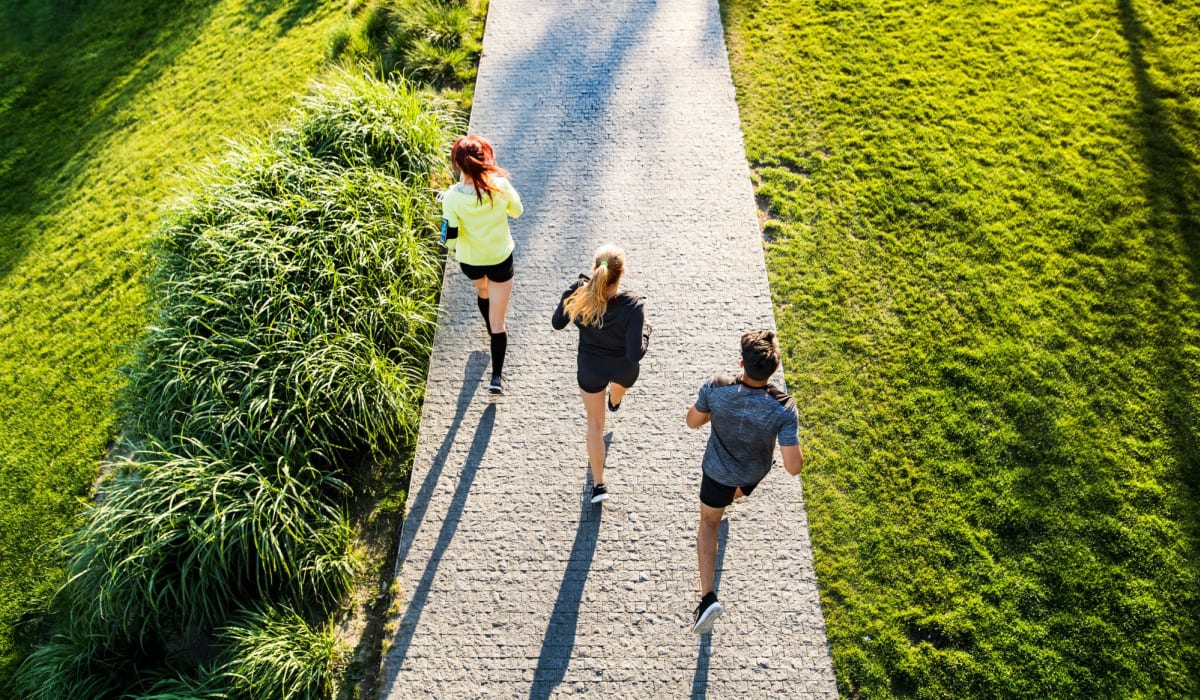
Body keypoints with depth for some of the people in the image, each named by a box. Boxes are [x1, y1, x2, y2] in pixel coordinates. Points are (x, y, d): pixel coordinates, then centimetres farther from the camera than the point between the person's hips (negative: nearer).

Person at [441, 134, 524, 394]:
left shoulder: (452, 197, -25)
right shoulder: (500, 185, -22)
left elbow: (449, 238, -19)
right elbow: (517, 211, -3)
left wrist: (454, 248, 5)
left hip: (469, 261, 1)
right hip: (500, 260, -1)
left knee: (482, 291, 36)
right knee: (498, 321, 9)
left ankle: (494, 330, 63)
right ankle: (496, 377, 11)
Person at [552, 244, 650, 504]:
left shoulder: (579, 295, -27)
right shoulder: (632, 306, -35)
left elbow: (557, 323, -7)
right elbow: (635, 353, -31)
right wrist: (645, 330, -13)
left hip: (590, 368, 1)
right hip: (623, 368, 0)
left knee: (595, 422, 23)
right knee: (620, 384, 40)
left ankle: (598, 484, 29)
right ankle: (614, 402, 78)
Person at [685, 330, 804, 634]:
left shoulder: (715, 388, -34)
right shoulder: (783, 409, -36)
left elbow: (693, 421, -14)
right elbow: (793, 467, -31)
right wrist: (795, 444, -10)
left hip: (718, 470, -1)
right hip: (755, 473, 1)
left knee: (708, 523, 23)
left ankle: (707, 596, 12)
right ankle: (733, 496, 77)